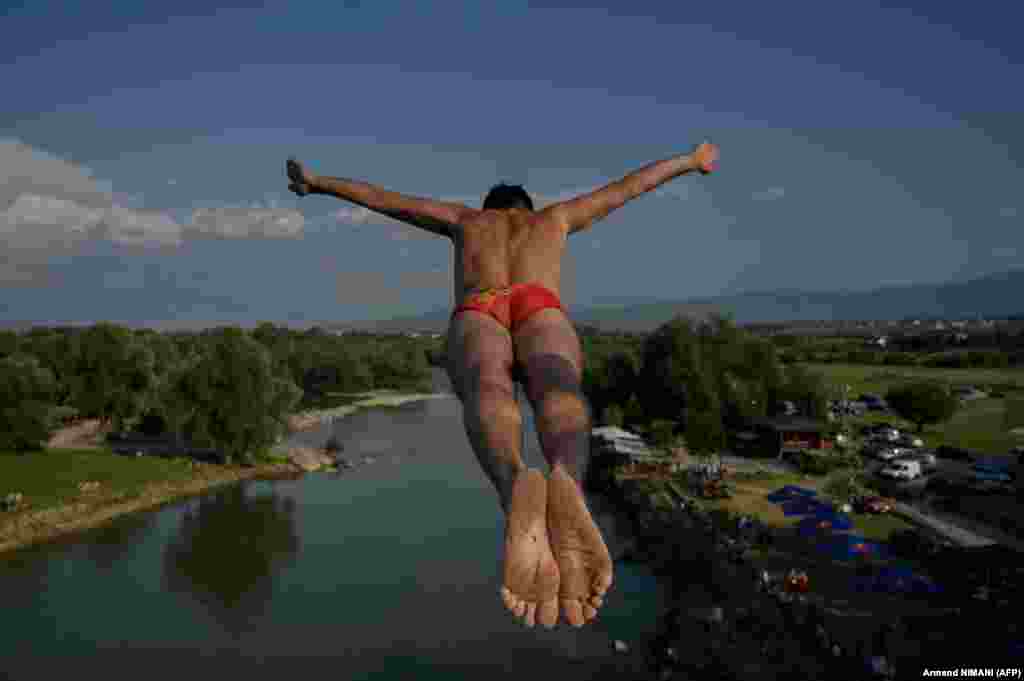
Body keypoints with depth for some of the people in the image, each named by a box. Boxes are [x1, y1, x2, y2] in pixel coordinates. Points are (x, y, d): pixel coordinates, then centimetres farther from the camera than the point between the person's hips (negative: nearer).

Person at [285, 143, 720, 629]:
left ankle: (515, 485, -68)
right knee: (558, 386, -31)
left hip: (477, 314, 1)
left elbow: (380, 198, 51)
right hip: (541, 309, 0)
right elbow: (630, 185, 54)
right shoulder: (554, 217, 42)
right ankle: (567, 483, -69)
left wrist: (316, 183, 65)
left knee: (489, 389, -31)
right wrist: (691, 161, 69)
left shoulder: (466, 219, 42)